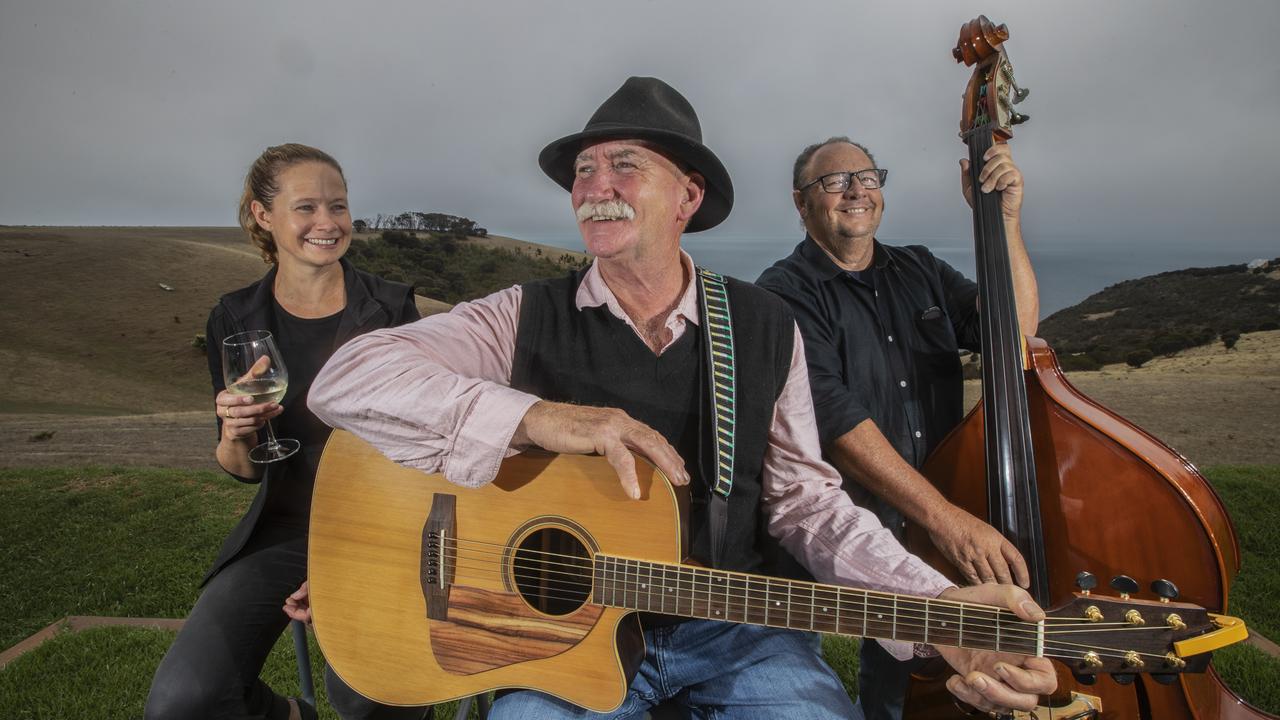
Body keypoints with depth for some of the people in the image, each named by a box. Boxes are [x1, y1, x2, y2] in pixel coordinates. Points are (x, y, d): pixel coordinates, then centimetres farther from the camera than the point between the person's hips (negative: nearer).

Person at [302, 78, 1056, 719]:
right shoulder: (528, 317, -6)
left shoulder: (767, 327, 1)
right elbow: (346, 379, -16)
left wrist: (939, 608, -16)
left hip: (733, 625, 2)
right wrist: (533, 418, -28)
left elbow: (805, 500, -1)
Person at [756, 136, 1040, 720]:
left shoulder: (920, 271, 13)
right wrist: (944, 517, -27)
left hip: (939, 518, 5)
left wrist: (1005, 218, -5)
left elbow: (1015, 328, 3)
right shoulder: (787, 293, -9)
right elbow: (836, 418, -21)